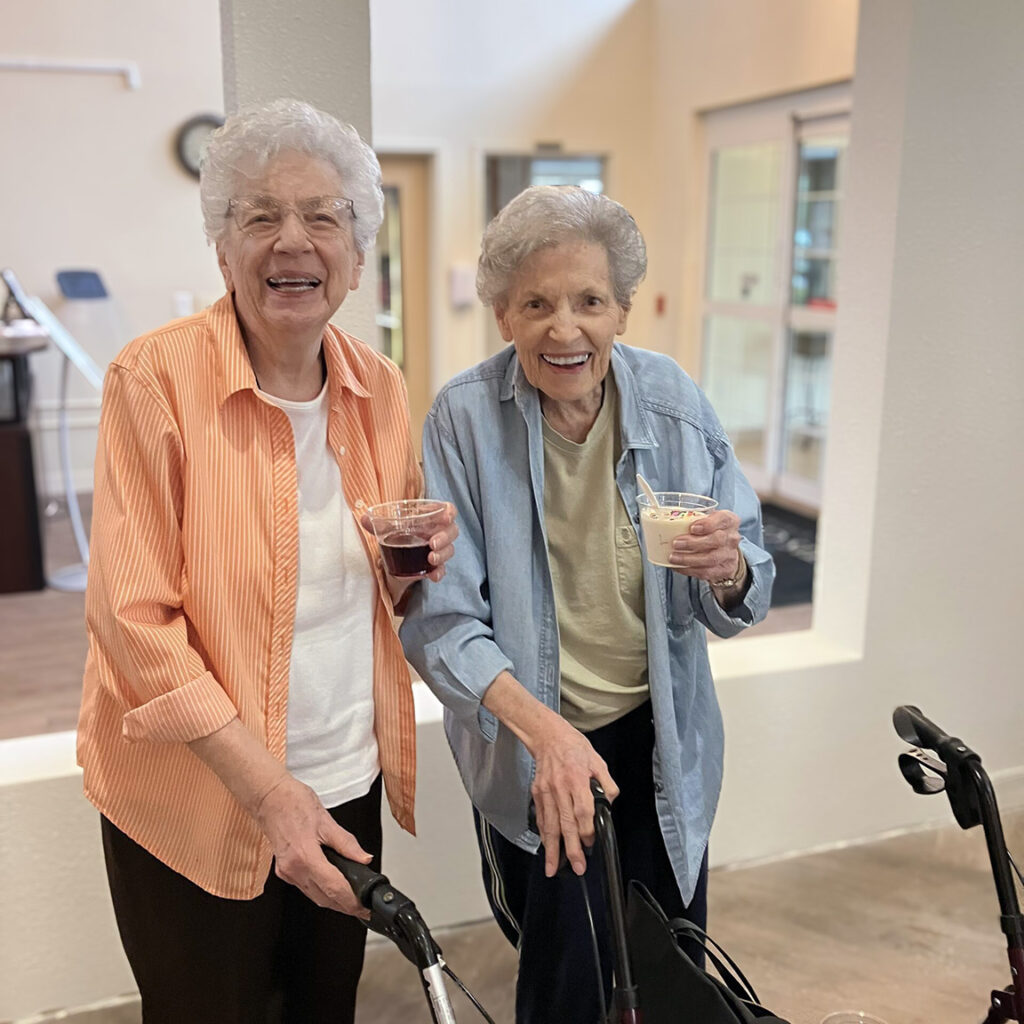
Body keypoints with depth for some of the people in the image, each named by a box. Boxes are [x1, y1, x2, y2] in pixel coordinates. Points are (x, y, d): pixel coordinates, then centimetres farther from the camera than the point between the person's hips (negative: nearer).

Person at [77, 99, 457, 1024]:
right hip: (196, 799, -4)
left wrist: (421, 560, -11)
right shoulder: (155, 377, -16)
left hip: (349, 782, 5)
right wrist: (270, 791, -21)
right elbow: (135, 620, -18)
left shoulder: (379, 386, 0)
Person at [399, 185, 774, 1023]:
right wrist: (542, 726, -33)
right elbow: (437, 616, -19)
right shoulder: (464, 418, -16)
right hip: (530, 746, -2)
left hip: (660, 742, 3)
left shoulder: (674, 402, -9)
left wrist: (727, 571, -26)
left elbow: (738, 605, -2)